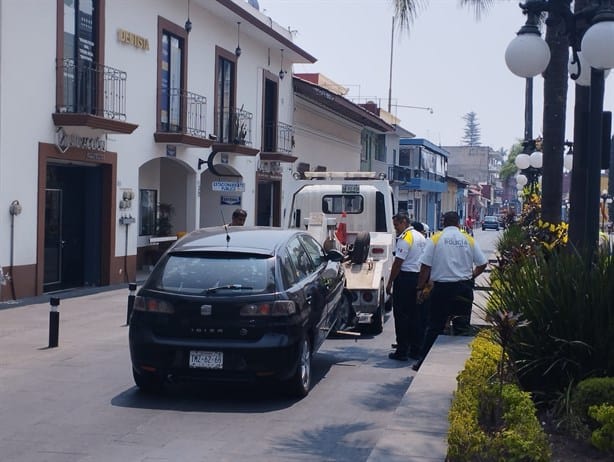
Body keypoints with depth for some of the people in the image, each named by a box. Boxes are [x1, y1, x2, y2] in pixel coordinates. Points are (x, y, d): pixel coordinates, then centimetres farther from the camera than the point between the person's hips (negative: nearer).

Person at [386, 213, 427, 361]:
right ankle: (415, 349, 16)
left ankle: (402, 351, -2)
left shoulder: (404, 238, -14)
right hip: (419, 277, 8)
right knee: (415, 314, 12)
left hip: (405, 277, -8)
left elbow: (398, 263, -17)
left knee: (401, 315, -3)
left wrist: (390, 282, -12)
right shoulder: (421, 237, 13)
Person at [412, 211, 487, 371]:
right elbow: (482, 264, 5)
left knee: (434, 327, 5)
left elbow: (425, 266, -6)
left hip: (441, 288, -1)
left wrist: (420, 288, 1)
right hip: (464, 288, 1)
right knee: (462, 326, 9)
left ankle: (424, 361, 7)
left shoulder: (436, 239, -2)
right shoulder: (468, 240, 4)